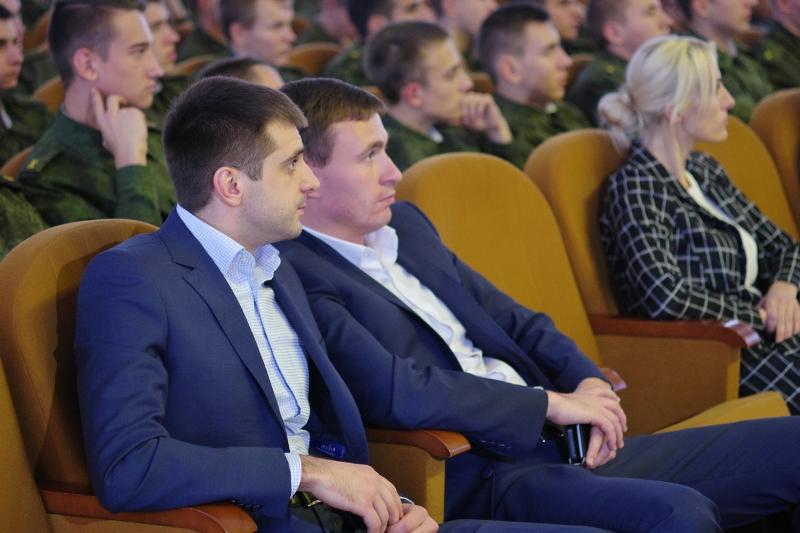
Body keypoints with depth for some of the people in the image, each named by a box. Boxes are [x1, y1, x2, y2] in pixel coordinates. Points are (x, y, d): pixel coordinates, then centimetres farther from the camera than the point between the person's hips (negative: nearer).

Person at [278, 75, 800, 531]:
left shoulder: (405, 223, 17)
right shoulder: (295, 275, -11)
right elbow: (394, 392, -24)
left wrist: (588, 383, 1)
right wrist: (552, 403, -14)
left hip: (568, 444, 9)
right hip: (486, 477, -9)